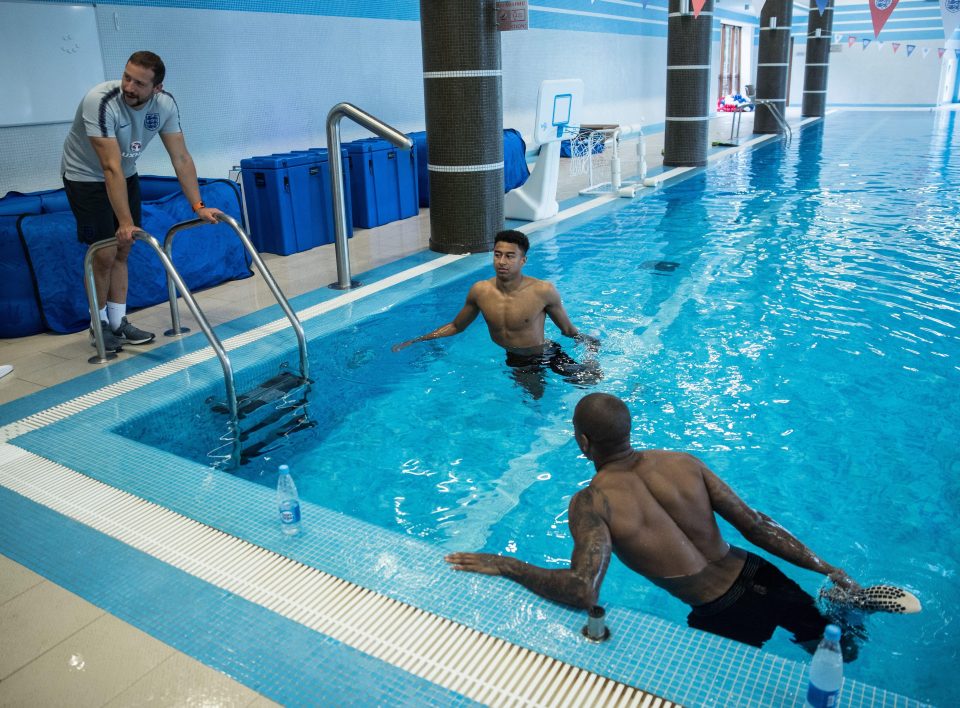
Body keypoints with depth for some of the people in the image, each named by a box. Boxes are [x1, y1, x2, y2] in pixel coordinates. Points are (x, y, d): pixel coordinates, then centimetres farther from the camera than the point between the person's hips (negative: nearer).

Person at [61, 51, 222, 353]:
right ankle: (99, 326, 11)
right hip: (87, 177, -5)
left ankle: (118, 322, 17)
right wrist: (125, 222, -37)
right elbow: (111, 167, -35)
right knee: (104, 254, -7)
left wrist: (198, 206, -18)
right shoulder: (101, 101, -32)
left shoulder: (165, 104, -16)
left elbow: (181, 158, -12)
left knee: (122, 251, 6)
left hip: (126, 176, 5)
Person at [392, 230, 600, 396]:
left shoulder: (543, 291, -21)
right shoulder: (480, 291, -12)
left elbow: (567, 329, -4)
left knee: (593, 378, -10)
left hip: (546, 354, -2)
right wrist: (413, 341, 0)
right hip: (512, 360, 2)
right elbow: (455, 326, 3)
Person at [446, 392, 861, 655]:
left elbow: (583, 592, -29)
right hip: (759, 577, 5)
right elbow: (757, 525, -2)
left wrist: (505, 565, -18)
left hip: (726, 618, -5)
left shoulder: (591, 501, -16)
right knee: (827, 637, 37)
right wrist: (828, 570, 6)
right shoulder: (683, 462, -2)